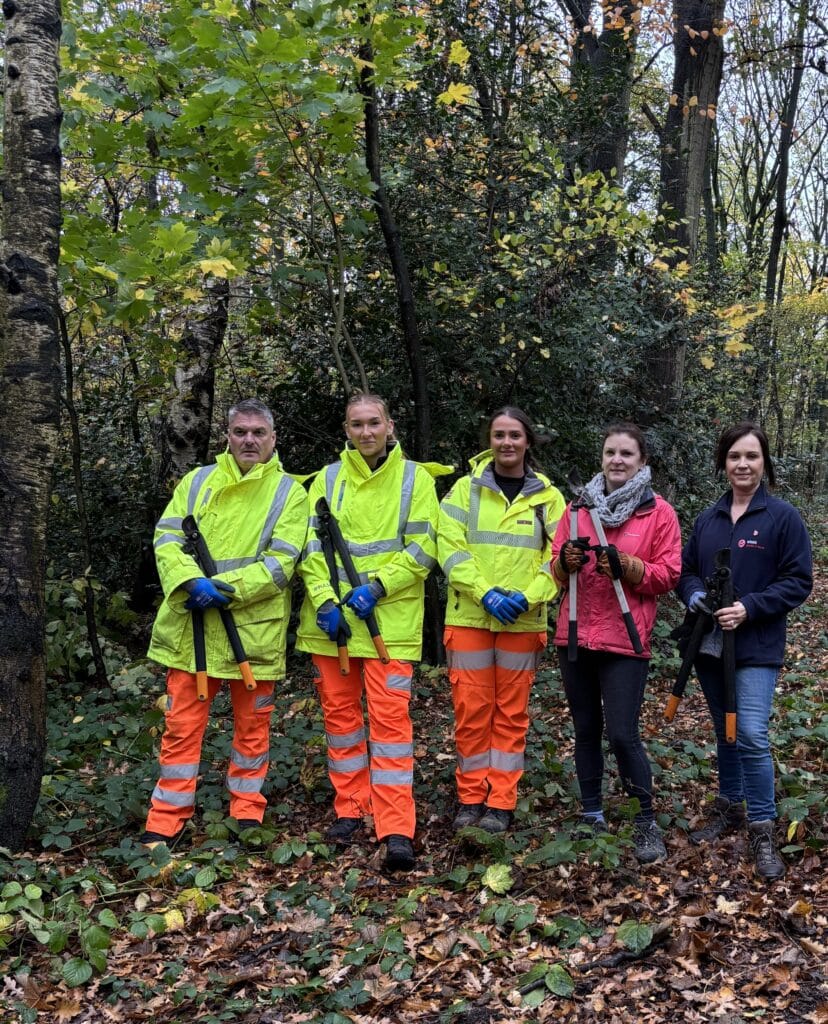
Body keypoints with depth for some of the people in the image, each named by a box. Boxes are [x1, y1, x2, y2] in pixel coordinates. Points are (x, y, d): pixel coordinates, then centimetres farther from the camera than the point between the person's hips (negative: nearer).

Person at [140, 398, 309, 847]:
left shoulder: (290, 493, 2)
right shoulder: (197, 482, 10)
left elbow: (280, 562, -9)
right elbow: (167, 538, 2)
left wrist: (225, 588, -19)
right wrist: (190, 580, -17)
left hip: (254, 629, -1)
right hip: (191, 626, 2)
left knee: (252, 726, 10)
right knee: (181, 725, 5)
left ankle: (247, 812, 26)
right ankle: (165, 822, 16)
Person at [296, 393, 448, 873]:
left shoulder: (414, 477, 3)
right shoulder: (329, 479, 10)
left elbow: (423, 548, -3)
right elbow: (312, 547, 4)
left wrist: (376, 586, -14)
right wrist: (324, 599, -10)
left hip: (390, 618, -3)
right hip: (332, 618, 3)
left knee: (391, 717, -7)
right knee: (340, 712, 10)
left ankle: (397, 830, -6)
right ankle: (350, 809, 25)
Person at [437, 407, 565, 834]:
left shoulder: (548, 497, 7)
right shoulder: (465, 489, 4)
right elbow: (450, 547, -5)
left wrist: (527, 597, -14)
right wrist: (485, 592, -17)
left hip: (523, 621, 1)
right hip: (469, 617, -1)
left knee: (511, 712, 5)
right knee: (471, 709, 2)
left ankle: (501, 802, 14)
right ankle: (470, 796, 15)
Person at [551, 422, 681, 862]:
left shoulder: (659, 512, 0)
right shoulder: (578, 507, 10)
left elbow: (668, 574, -4)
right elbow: (556, 569, 11)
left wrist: (625, 565, -19)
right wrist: (567, 559, -11)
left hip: (624, 640, -4)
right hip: (575, 635, 4)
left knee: (622, 734, -8)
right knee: (586, 730, 12)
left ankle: (647, 823, 7)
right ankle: (592, 815, 25)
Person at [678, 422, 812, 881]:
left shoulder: (783, 516, -6)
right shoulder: (707, 518, 8)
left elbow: (798, 580, -8)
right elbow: (686, 569, 14)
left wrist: (749, 608, -19)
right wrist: (694, 595, -8)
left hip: (756, 648, -5)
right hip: (710, 645, 5)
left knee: (751, 735, -12)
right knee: (725, 732, 16)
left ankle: (762, 830, 0)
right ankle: (728, 808, 32)